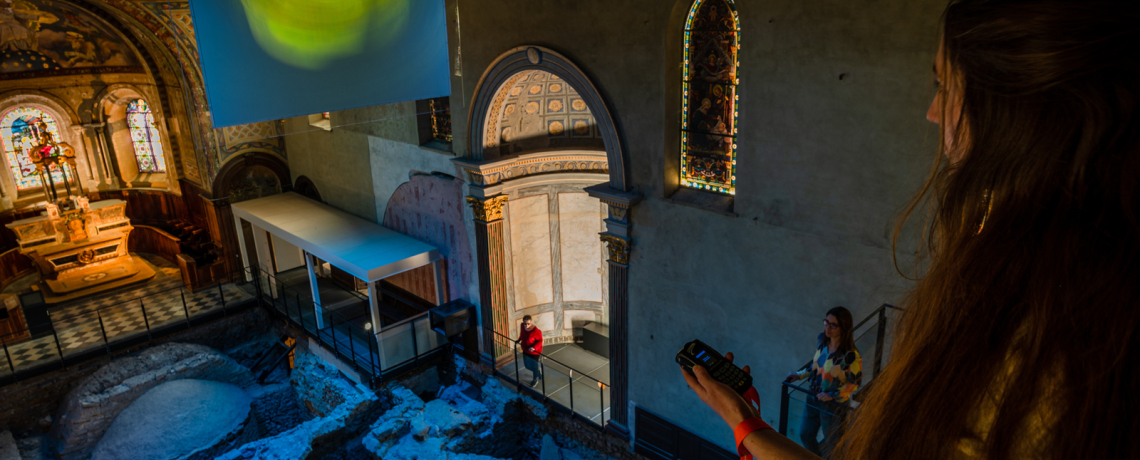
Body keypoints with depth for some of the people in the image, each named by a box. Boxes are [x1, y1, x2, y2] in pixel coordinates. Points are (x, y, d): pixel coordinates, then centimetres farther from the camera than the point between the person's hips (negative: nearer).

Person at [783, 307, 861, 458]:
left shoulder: (851, 355, -27)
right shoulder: (822, 340, -8)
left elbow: (855, 382, -17)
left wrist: (833, 395, -21)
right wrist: (800, 375, 0)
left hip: (834, 404, -6)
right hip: (813, 398, 6)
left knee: (830, 441, 18)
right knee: (805, 435, 22)